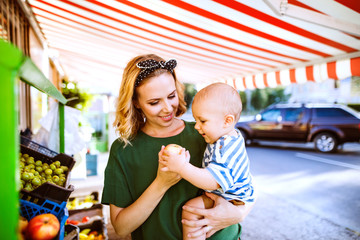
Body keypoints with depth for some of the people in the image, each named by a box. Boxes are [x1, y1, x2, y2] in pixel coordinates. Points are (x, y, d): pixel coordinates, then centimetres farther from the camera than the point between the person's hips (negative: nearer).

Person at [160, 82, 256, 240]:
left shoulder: (224, 148, -34)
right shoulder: (233, 135, 0)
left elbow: (213, 182, -43)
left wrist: (182, 167, -48)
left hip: (232, 200, -11)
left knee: (190, 210, -22)